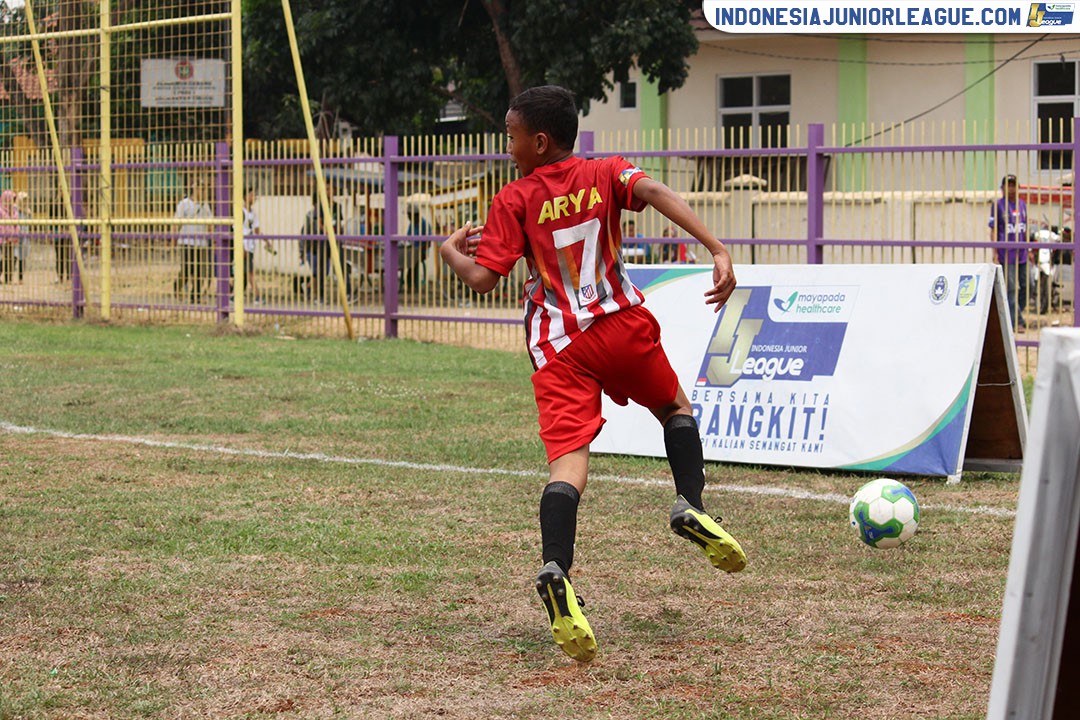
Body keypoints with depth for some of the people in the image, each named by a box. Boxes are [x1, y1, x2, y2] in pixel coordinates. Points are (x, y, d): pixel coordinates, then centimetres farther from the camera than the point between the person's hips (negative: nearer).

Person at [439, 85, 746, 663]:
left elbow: (482, 279, -4)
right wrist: (717, 250, -21)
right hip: (622, 324, 2)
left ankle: (556, 575, -32)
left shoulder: (513, 200, 1)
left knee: (568, 459, -12)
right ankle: (690, 506, 4)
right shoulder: (606, 174, 6)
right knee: (675, 407, 28)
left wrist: (450, 250, 18)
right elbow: (656, 193, -13)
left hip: (558, 345, -2)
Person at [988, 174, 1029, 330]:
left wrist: (1028, 249, 19)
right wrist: (995, 252, -10)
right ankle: (1016, 321, -5)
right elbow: (994, 230, -4)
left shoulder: (1022, 204, 13)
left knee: (1026, 286, 7)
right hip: (1006, 253, -6)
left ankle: (1014, 316, 21)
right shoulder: (998, 205, -3)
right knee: (1011, 288, -6)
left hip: (1022, 254, 6)